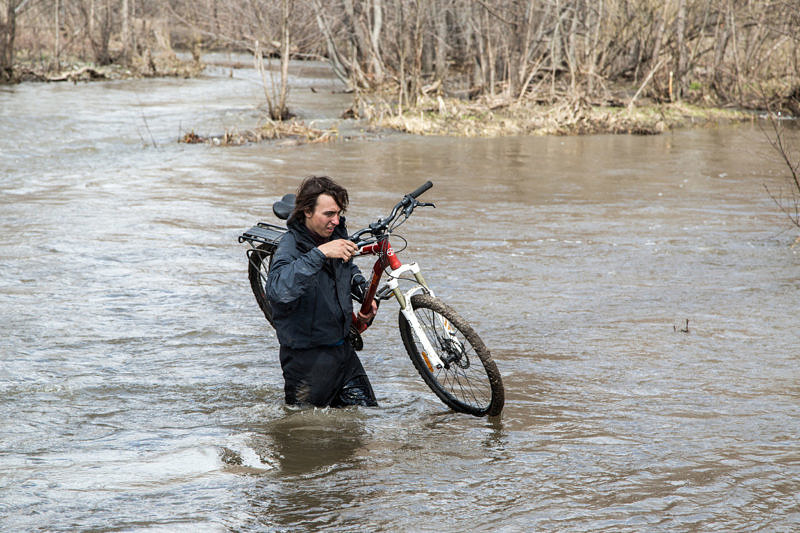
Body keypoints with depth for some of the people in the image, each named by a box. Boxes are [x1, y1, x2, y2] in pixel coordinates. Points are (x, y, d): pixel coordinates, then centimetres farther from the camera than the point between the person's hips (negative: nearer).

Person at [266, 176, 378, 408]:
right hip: (308, 357, -7)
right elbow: (278, 290, -44)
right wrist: (320, 254, -47)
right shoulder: (291, 245, -21)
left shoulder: (337, 234, 2)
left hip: (343, 350, 7)